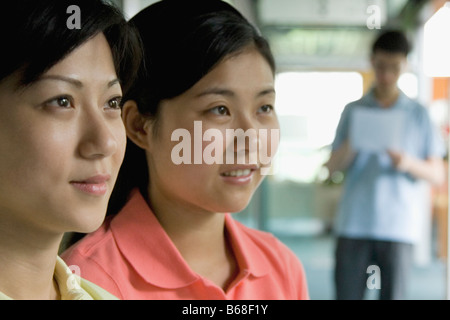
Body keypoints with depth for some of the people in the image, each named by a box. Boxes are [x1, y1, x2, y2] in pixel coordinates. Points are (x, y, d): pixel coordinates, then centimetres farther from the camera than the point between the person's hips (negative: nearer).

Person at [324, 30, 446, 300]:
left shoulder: (419, 115, 9)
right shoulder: (354, 111, 12)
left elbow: (437, 174, 7)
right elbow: (333, 166, 9)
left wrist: (408, 163, -13)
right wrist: (351, 144, -11)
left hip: (399, 227, -1)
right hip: (354, 224, 1)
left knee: (393, 295, -1)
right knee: (347, 294, -2)